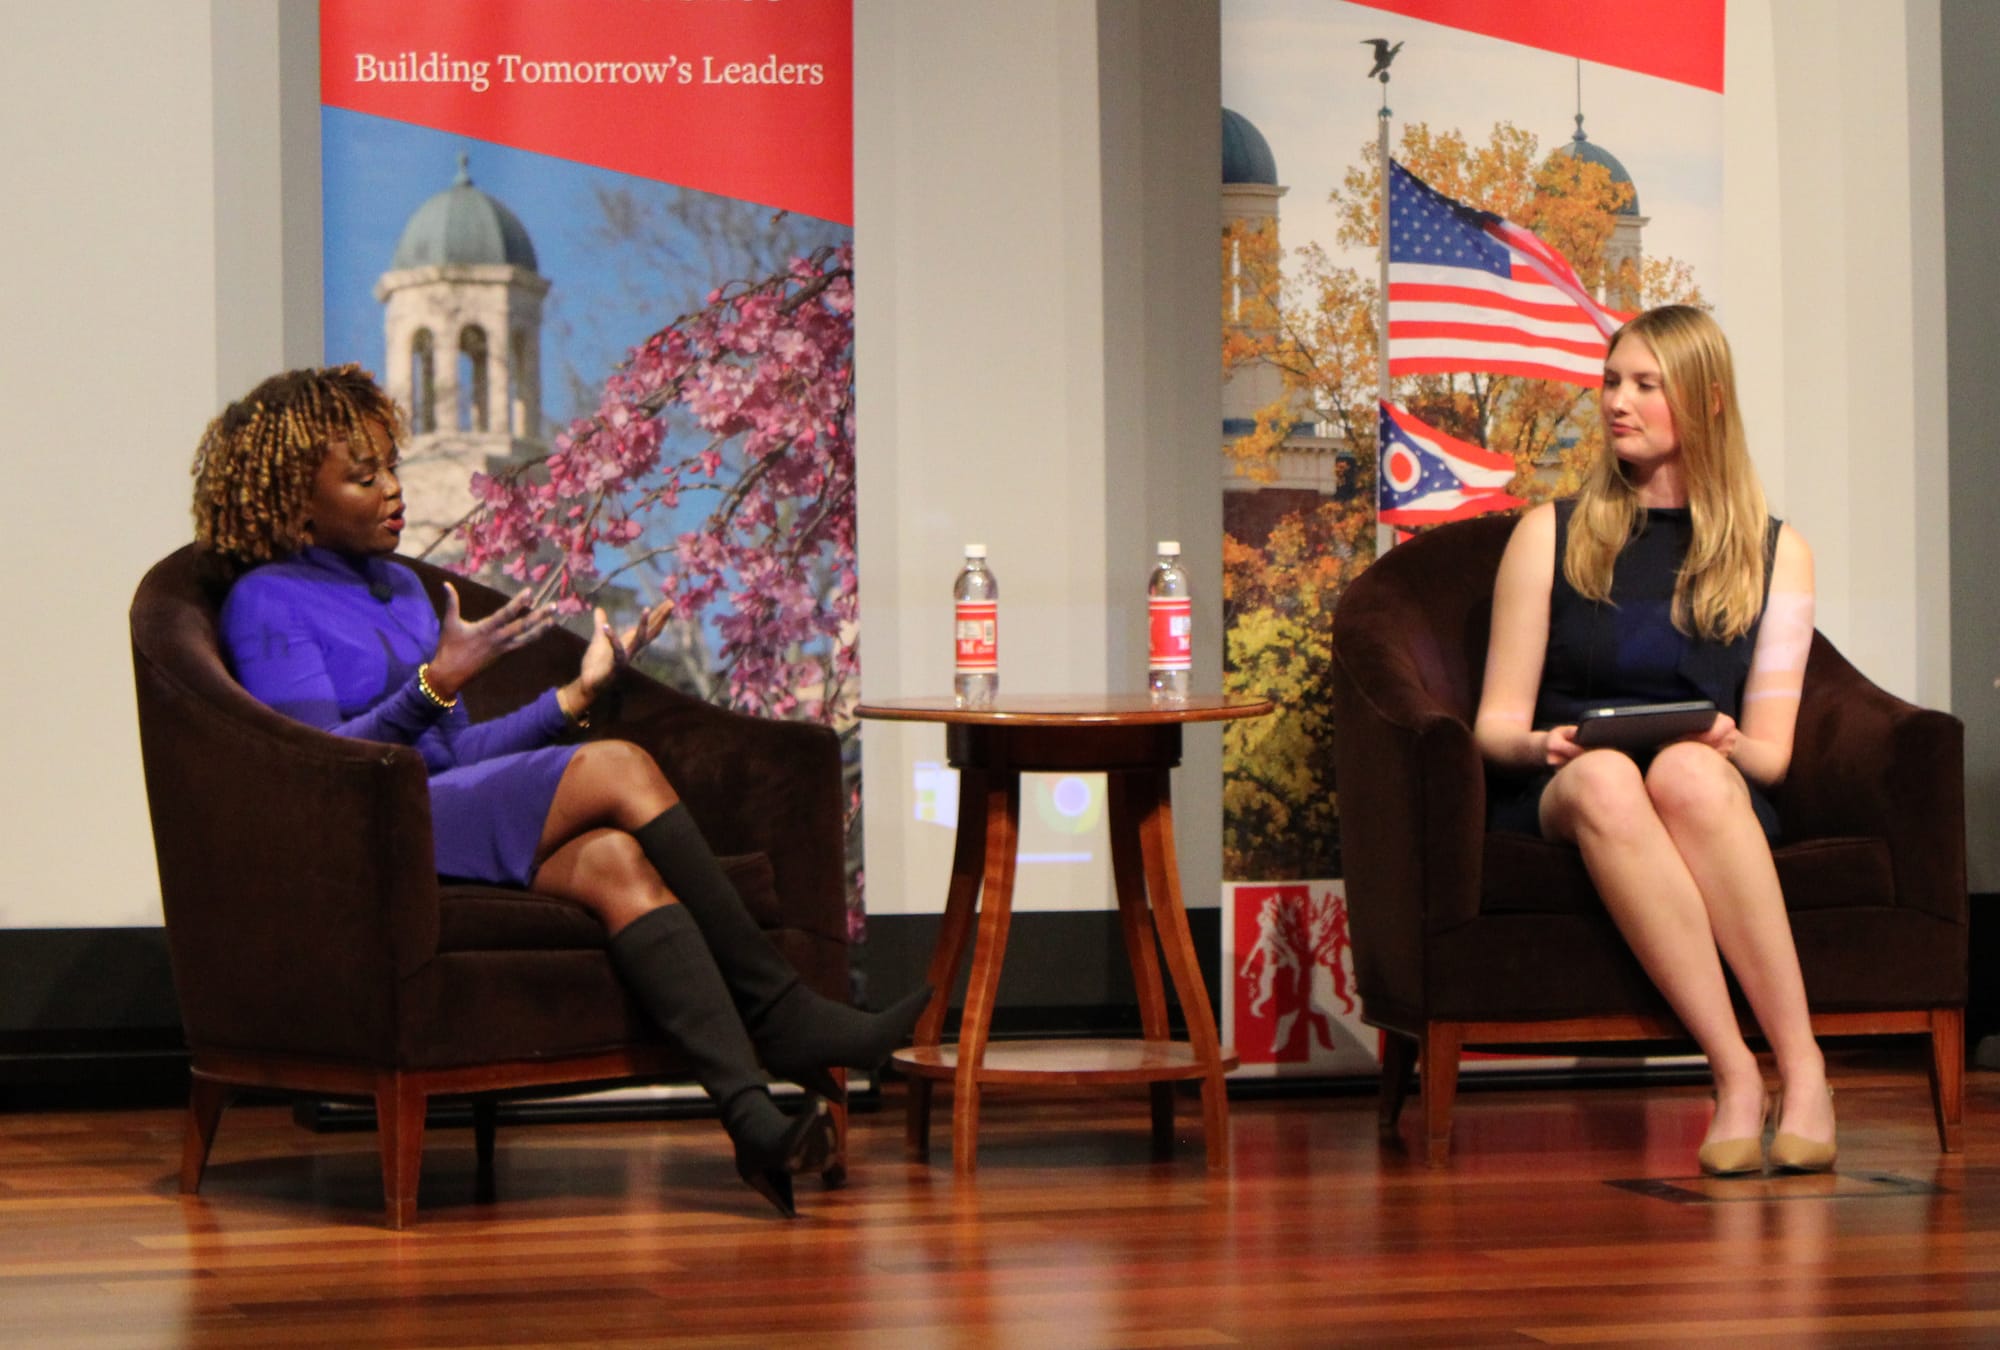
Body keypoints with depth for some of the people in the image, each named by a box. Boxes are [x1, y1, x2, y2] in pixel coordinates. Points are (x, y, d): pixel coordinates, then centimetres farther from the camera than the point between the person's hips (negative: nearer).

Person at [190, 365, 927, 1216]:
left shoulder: (400, 588, 25)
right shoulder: (267, 604, 1)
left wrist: (578, 693, 16)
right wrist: (435, 685, -23)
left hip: (451, 811, 7)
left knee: (616, 864, -28)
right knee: (618, 770, -26)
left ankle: (753, 1116, -42)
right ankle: (785, 1018, -23)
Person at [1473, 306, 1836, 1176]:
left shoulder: (1774, 552, 15)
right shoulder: (1551, 534, 14)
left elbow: (1771, 751, 9)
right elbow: (1496, 722, 10)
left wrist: (1727, 745, -15)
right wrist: (1541, 746, -14)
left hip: (1718, 792, 0)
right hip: (1557, 797, 0)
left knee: (1688, 774, -38)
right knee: (1604, 779, -38)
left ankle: (1800, 1065, -40)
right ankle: (1735, 1074, -43)